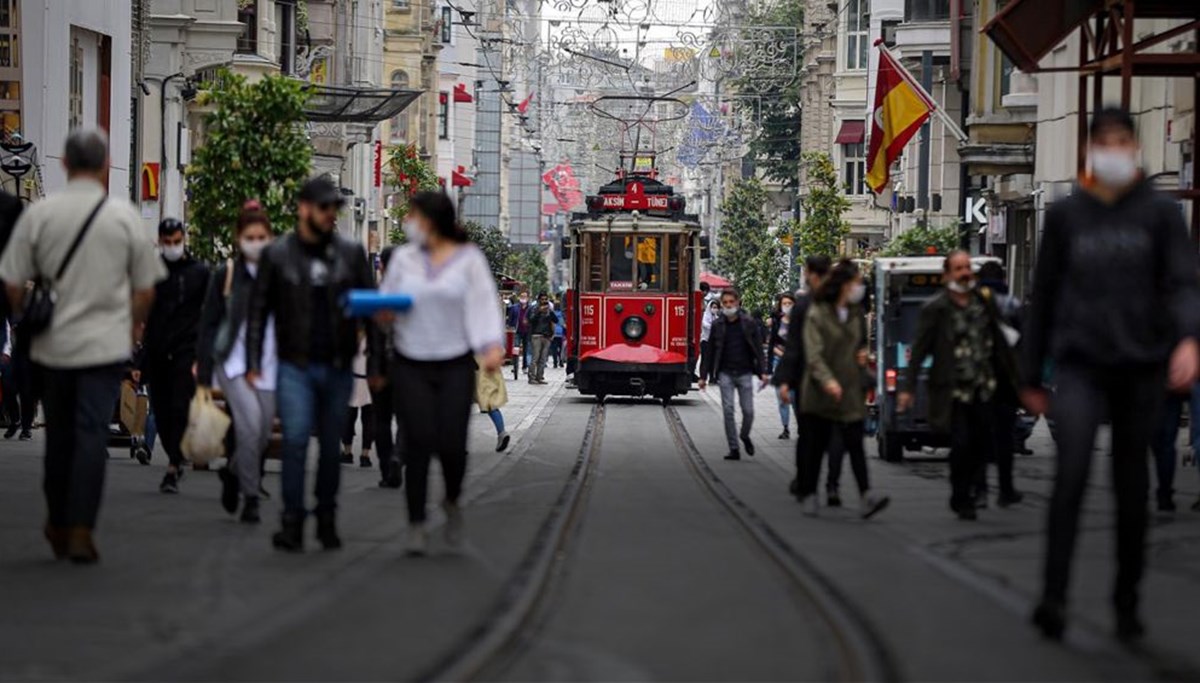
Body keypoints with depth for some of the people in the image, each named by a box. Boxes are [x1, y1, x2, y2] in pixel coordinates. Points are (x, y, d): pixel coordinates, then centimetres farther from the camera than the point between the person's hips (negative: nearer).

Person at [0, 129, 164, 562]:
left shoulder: (39, 214, -3)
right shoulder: (124, 216, -3)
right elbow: (145, 289, 2)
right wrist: (131, 328, 18)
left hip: (52, 345, 2)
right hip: (105, 343, -2)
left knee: (59, 434, 14)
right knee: (92, 433, -2)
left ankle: (58, 526, 23)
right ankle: (80, 531, -9)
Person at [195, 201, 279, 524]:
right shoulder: (226, 275, 0)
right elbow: (208, 325, 2)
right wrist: (203, 375, -3)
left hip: (269, 364, 3)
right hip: (234, 361, -2)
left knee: (263, 433, 5)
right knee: (250, 423, -21)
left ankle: (232, 473, 37)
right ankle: (250, 498, -8)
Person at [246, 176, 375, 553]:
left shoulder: (351, 253, 6)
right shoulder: (278, 254, 1)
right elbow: (259, 310, 4)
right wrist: (254, 362, -2)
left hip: (338, 367, 2)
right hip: (295, 367, -2)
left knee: (331, 445, 8)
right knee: (295, 440, -13)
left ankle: (327, 520, 19)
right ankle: (292, 523, -8)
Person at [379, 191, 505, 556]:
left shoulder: (468, 259, -1)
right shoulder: (403, 258, 6)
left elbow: (483, 305, -6)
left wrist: (493, 347, -19)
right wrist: (382, 313, -13)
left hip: (455, 365, -2)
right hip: (412, 365, 2)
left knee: (451, 444, -7)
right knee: (418, 443, -5)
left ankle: (452, 501, 24)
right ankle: (416, 523, 2)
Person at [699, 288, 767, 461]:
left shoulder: (749, 323, 1)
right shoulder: (717, 325, 4)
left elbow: (758, 349, 2)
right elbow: (710, 352, 8)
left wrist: (762, 372, -5)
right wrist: (703, 376, 5)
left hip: (745, 373, -1)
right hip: (726, 374, 1)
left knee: (748, 411, 0)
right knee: (728, 411, -4)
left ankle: (745, 436, 30)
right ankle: (734, 449, 1)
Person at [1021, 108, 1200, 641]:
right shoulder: (1065, 215, 8)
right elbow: (1044, 295, 13)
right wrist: (1031, 375, 12)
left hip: (1141, 363, 1)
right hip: (1080, 362, -1)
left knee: (1132, 487, 7)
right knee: (1071, 470, -18)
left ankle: (1127, 603, 19)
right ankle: (1053, 597, -20)